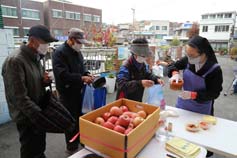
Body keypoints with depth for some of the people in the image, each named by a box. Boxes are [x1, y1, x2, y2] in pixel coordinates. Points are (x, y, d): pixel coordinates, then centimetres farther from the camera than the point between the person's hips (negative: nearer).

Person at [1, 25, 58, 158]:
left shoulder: (35, 58, 6)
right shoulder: (15, 61, -22)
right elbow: (20, 97, -26)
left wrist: (45, 81, -6)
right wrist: (38, 114, -26)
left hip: (38, 113, 8)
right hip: (27, 117, -8)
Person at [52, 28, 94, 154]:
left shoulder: (77, 52, 10)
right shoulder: (60, 52, -17)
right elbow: (62, 74, -26)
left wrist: (87, 75, -1)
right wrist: (82, 78, -24)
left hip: (78, 91, 8)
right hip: (67, 93, -8)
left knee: (80, 117, 18)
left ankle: (81, 141, 38)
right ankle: (72, 148, 25)